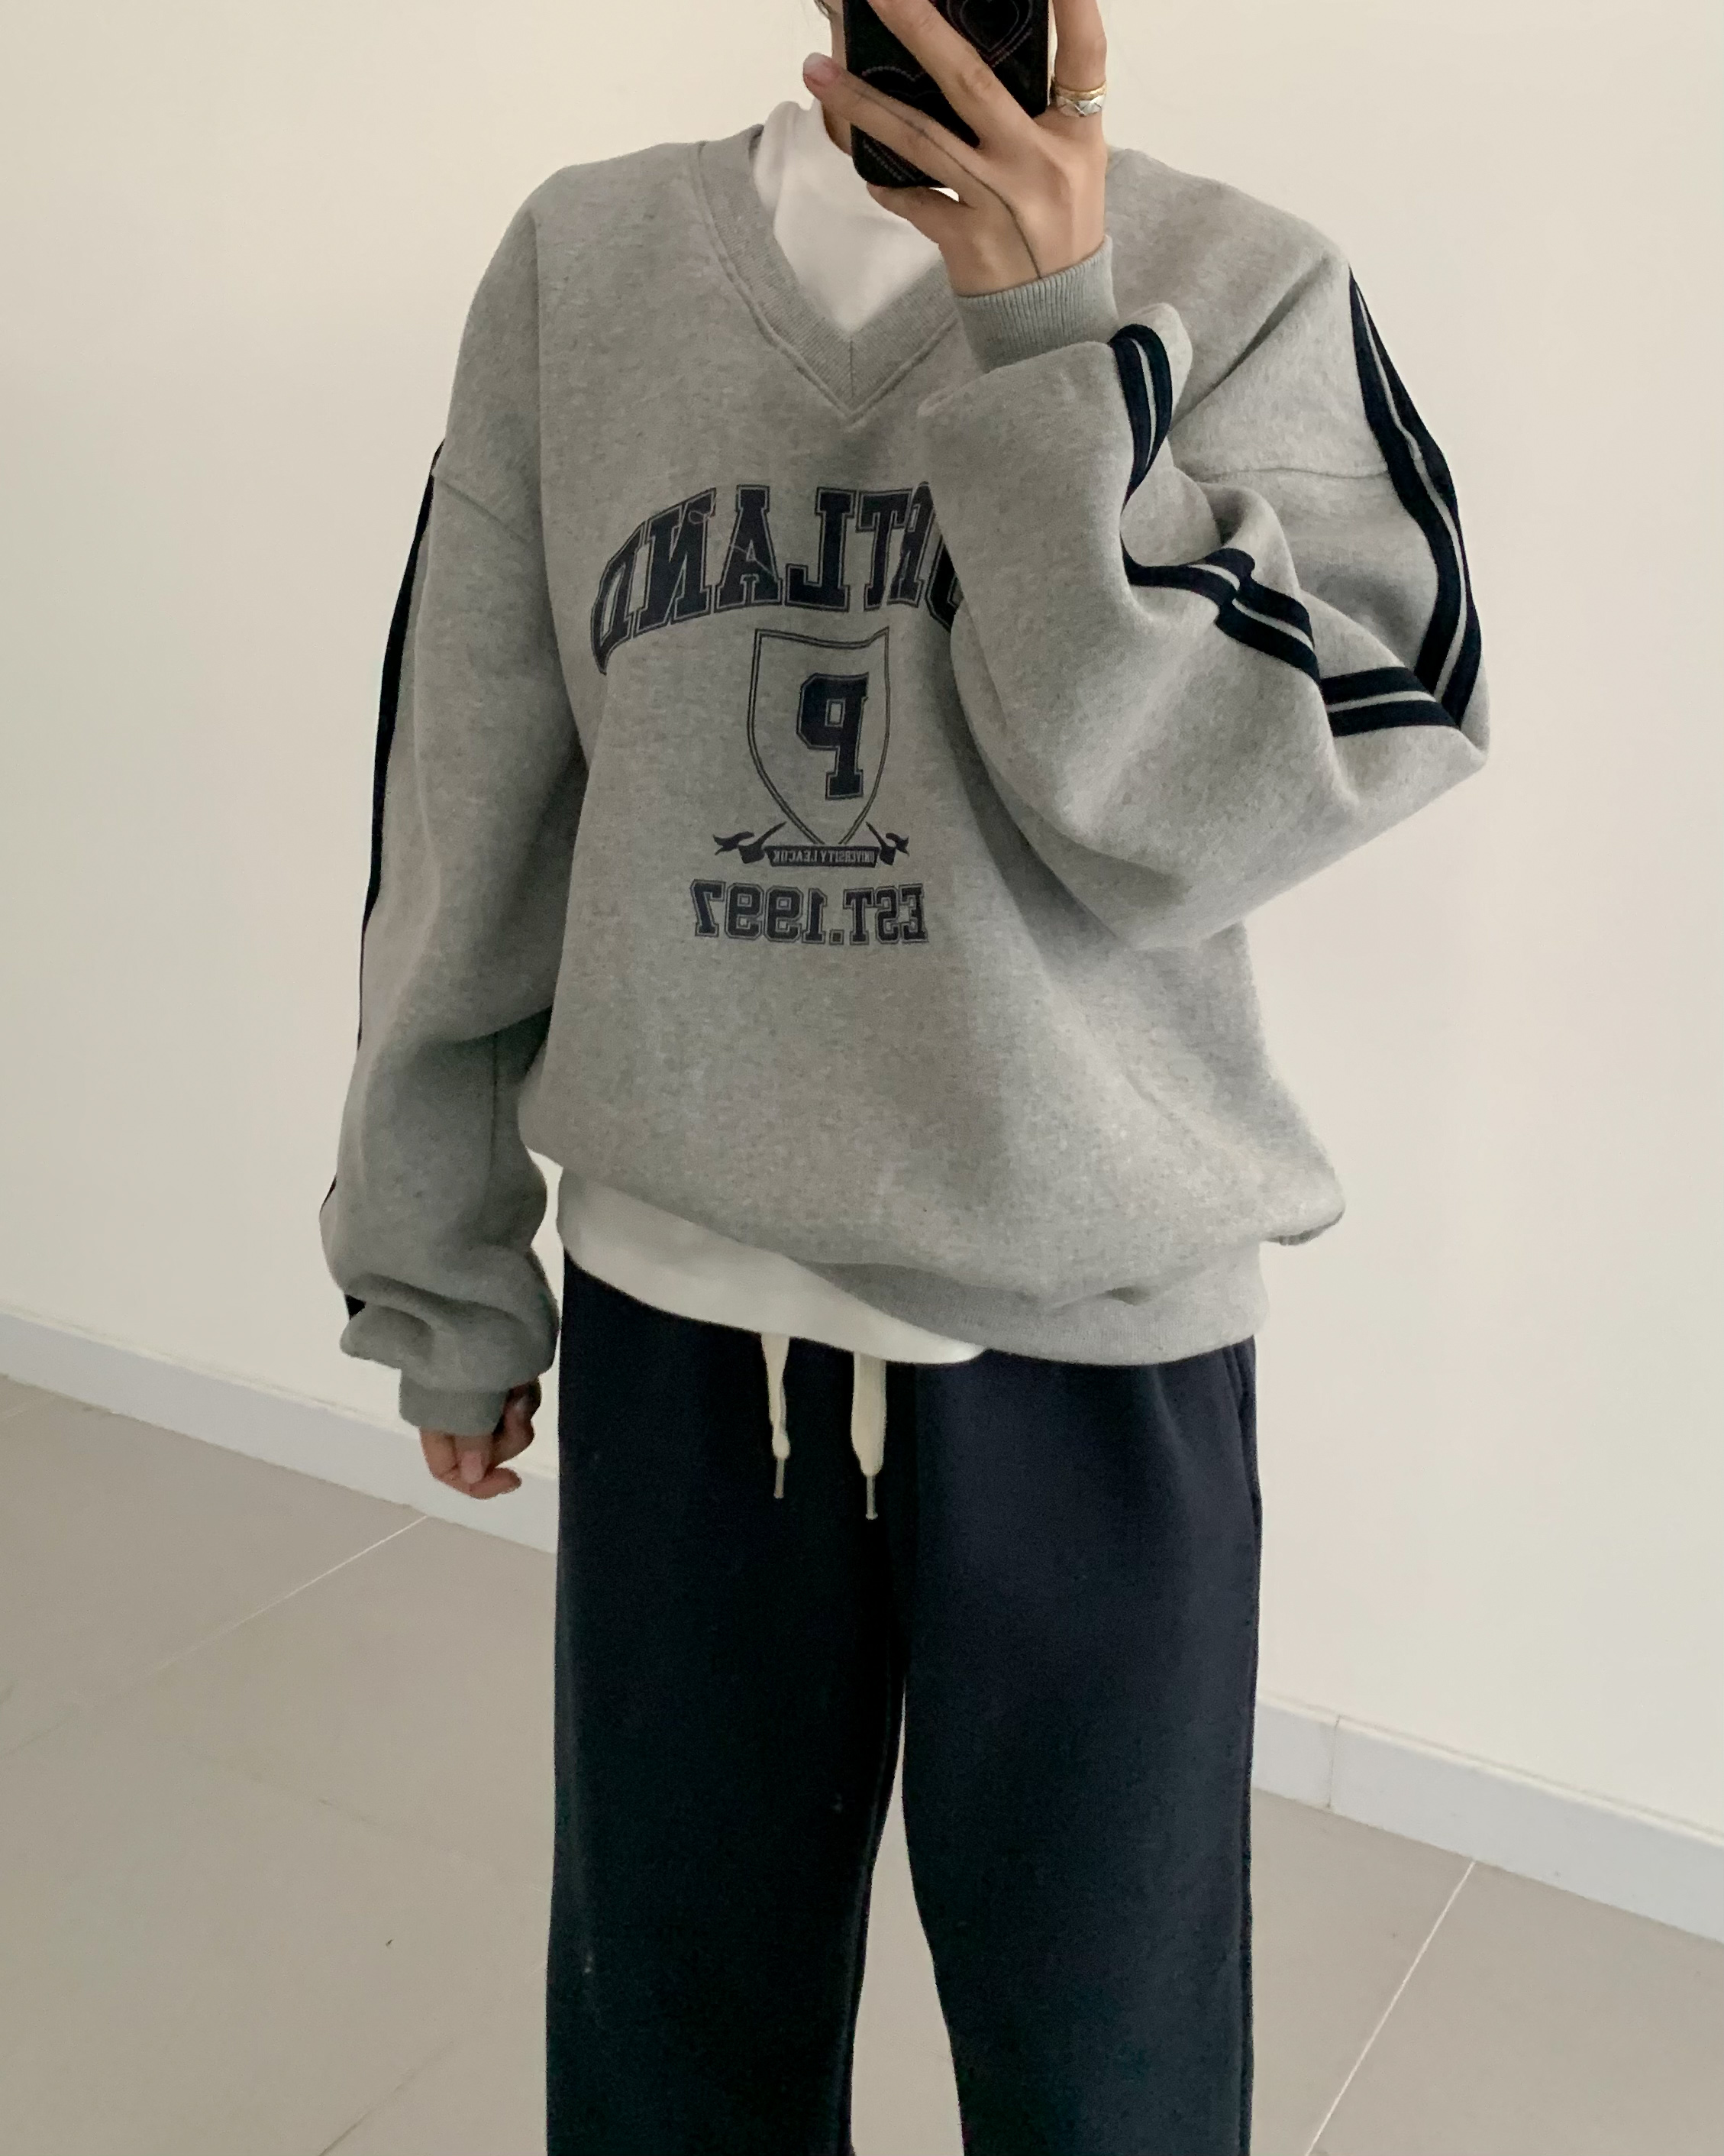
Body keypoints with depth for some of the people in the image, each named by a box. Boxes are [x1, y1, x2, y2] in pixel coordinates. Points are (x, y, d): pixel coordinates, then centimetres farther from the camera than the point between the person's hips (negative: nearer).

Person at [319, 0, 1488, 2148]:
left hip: (1100, 1333, -1)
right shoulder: (585, 258, 3)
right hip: (677, 1310, 2)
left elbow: (1197, 818, -13)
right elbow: (467, 818, 5)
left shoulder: (1247, 289, -1)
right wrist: (444, 1277, 10)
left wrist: (1054, 341, -18)